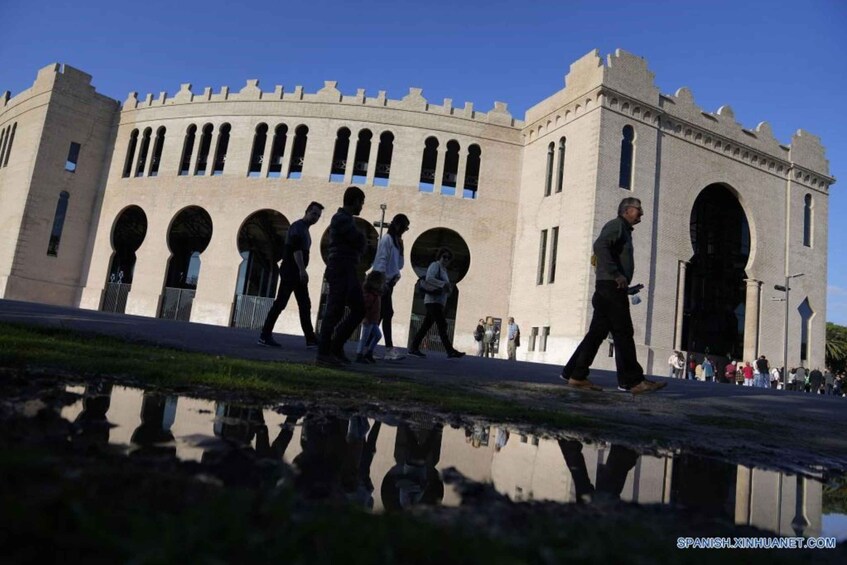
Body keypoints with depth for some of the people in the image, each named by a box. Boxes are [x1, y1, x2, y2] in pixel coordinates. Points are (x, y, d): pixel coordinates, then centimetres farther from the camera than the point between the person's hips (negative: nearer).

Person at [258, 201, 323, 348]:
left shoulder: (304, 229, 20)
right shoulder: (298, 226, -9)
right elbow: (296, 248, -21)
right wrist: (302, 270, -27)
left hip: (297, 272, 10)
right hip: (291, 271, -10)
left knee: (305, 306, 7)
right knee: (280, 303, -8)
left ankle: (311, 339, 8)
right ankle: (265, 336, -2)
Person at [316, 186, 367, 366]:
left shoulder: (347, 219, 21)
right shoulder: (342, 219, -10)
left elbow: (356, 245, 21)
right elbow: (360, 242, -14)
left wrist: (357, 247, 1)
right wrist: (361, 236, 6)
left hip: (348, 271, 10)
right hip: (340, 271, -10)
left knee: (359, 309, 10)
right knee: (335, 312, -7)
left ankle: (336, 348, 14)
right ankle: (323, 353, -1)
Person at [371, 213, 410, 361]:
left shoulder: (396, 240, 19)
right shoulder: (387, 239, -6)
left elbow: (399, 265, 20)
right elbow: (381, 260, -14)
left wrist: (401, 248, 9)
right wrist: (382, 280, -21)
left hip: (388, 282, 9)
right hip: (383, 282, -9)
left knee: (384, 315, 6)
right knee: (387, 314, -11)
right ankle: (389, 349, -12)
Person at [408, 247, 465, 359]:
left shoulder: (444, 270, 23)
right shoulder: (435, 265, -4)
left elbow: (445, 290, 23)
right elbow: (429, 279, -21)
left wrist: (449, 289, 1)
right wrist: (444, 284, -23)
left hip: (439, 302, 9)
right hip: (433, 301, -9)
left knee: (426, 326, 9)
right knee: (442, 326, -13)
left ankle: (414, 348, 12)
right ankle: (450, 351, -17)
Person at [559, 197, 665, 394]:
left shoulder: (624, 230, 27)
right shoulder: (616, 225, -3)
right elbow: (600, 246, -21)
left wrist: (627, 286, 16)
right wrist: (616, 274, -24)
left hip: (610, 289, 10)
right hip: (611, 287, -10)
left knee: (597, 332, 6)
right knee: (623, 333, -7)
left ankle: (576, 375, 7)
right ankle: (632, 380, -3)